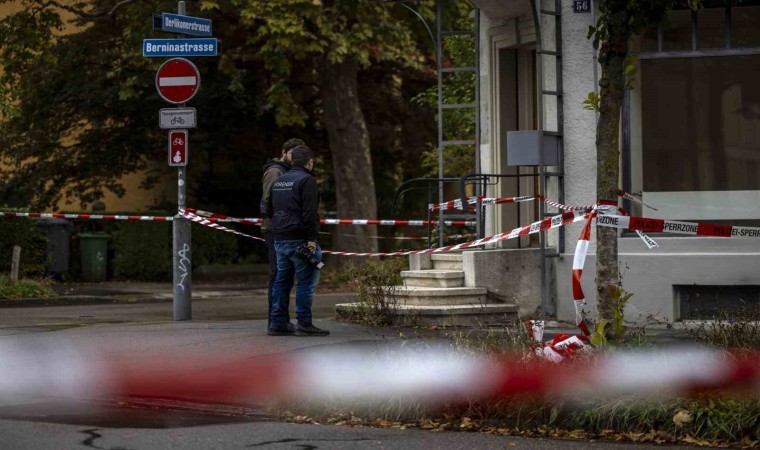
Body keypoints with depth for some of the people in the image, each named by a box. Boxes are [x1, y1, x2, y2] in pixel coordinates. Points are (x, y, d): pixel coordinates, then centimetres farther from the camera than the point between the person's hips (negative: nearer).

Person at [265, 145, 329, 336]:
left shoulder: (278, 181, 18)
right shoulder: (307, 180, -8)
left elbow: (268, 208, 25)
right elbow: (310, 212, -17)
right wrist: (311, 238, -18)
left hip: (280, 239, 8)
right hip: (299, 239, -8)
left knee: (282, 281, 12)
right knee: (306, 281, -4)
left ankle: (277, 323, 12)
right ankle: (304, 324, -7)